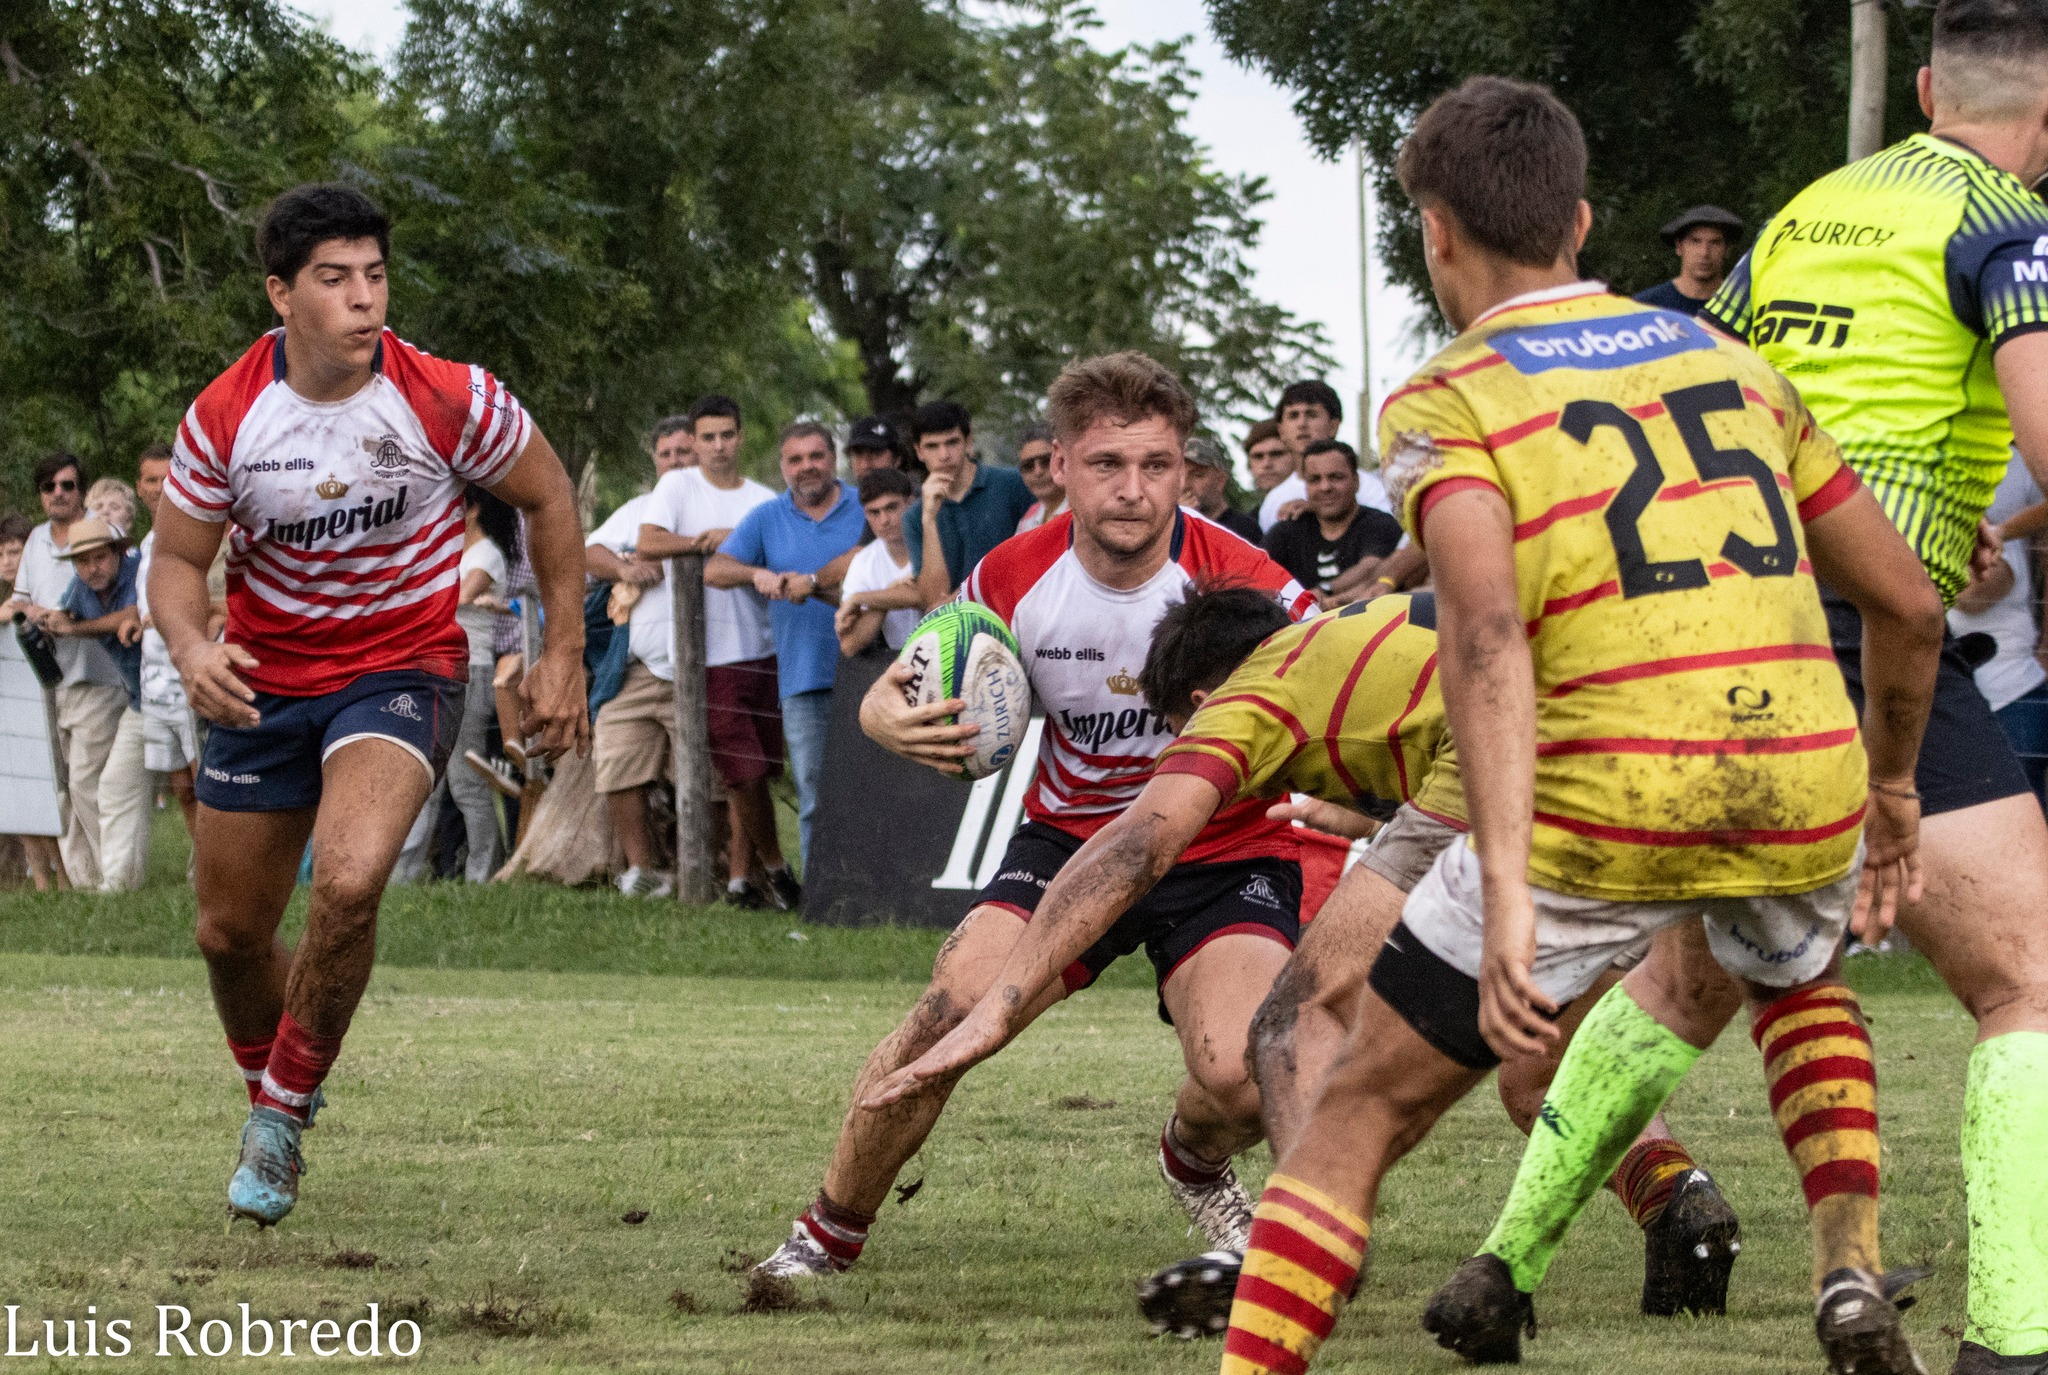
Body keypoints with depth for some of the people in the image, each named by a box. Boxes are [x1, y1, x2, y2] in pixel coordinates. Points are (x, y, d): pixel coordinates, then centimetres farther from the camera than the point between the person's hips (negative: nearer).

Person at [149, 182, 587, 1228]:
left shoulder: (449, 400, -16)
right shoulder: (225, 417, -12)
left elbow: (548, 498, 2)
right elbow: (177, 560, -2)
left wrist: (563, 655, 3)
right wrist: (192, 647, -24)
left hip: (404, 668, -3)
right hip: (265, 677, 3)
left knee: (348, 880, -29)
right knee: (230, 932, 8)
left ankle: (286, 1109, -7)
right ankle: (267, 1091, 41)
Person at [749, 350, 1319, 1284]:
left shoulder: (1240, 584, -22)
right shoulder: (1015, 579, -12)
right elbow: (891, 695, 0)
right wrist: (893, 722, -25)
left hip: (1224, 855, -2)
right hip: (1070, 839, 2)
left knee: (1239, 1076, -25)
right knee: (948, 1013, -19)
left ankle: (1196, 1170, 16)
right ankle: (828, 1237, 2)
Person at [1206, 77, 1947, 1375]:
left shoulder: (1446, 404, 2)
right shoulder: (1730, 362, 17)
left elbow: (1487, 635, -17)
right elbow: (1910, 603, 18)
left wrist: (1505, 894, -23)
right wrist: (1888, 784, 34)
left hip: (1603, 813, -4)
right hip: (1802, 788, 4)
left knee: (1364, 1110, 9)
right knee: (1800, 973, 38)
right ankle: (1851, 1269, 19)